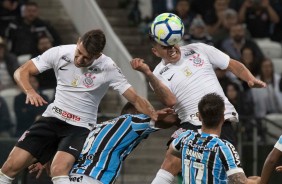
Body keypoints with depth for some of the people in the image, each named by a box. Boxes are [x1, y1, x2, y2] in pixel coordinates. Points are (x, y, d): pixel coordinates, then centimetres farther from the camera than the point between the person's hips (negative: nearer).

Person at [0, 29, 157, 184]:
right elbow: (22, 72, -3)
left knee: (59, 170, -31)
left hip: (80, 127, -3)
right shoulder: (60, 53, -9)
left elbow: (135, 99, -11)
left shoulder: (108, 68, -14)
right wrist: (30, 91, -23)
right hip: (53, 118, 3)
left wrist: (156, 117, -27)